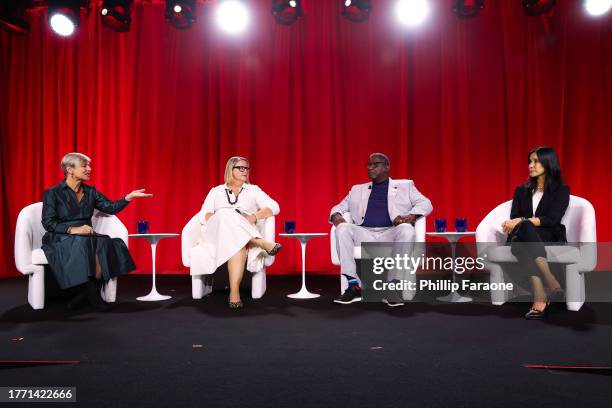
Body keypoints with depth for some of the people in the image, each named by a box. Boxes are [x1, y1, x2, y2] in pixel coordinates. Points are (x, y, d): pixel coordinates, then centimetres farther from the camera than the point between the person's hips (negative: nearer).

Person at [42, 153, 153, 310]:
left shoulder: (90, 191, 13)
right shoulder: (53, 193, -1)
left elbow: (111, 208, 8)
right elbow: (48, 223, -8)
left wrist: (129, 196, -6)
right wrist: (73, 229, -22)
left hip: (86, 237, 4)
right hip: (61, 238, -4)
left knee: (108, 245, -29)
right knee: (85, 245, -37)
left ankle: (85, 294, -20)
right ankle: (93, 295, -25)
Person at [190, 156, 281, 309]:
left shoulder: (253, 190, 22)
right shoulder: (216, 191, 23)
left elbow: (274, 207, 7)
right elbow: (203, 216, 8)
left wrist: (254, 217, -11)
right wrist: (222, 217, -12)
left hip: (247, 237, 0)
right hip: (218, 235, 0)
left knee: (238, 243, -40)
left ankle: (234, 292, -47)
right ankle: (262, 243, -42)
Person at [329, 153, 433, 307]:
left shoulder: (404, 186, 20)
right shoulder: (357, 189, 27)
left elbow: (425, 203, 8)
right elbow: (339, 207, 23)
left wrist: (410, 216, -14)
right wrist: (336, 216, -4)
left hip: (391, 235, -2)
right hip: (364, 234, 2)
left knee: (406, 229, -34)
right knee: (343, 229, -27)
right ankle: (353, 286, -27)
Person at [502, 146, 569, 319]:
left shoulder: (561, 189, 8)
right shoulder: (521, 190, 20)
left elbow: (551, 219, -8)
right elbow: (513, 219, 9)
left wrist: (522, 221, -18)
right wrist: (511, 225, -15)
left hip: (551, 240, -3)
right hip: (522, 240, 3)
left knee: (525, 227, -38)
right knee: (524, 228, -36)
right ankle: (552, 283, -48)